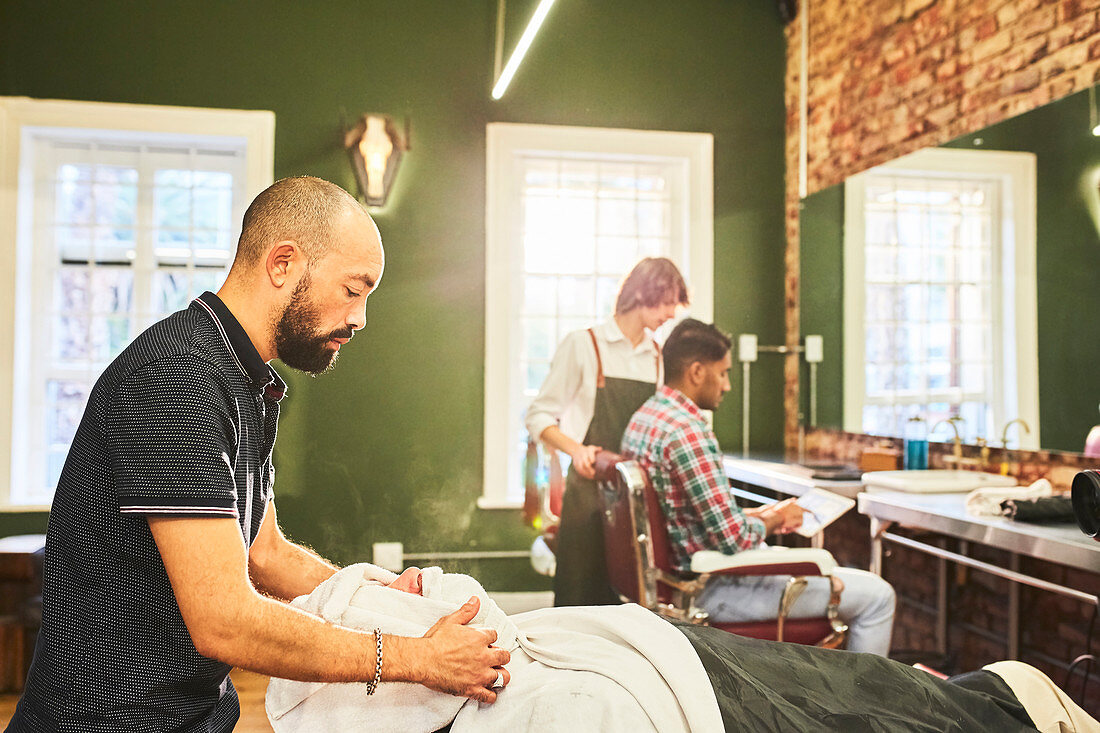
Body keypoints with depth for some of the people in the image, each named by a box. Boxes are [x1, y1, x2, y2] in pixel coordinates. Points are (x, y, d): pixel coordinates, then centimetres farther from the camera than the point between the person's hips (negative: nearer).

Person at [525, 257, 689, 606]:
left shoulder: (659, 357, 13)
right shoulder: (583, 345, -1)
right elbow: (539, 416, -2)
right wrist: (577, 449, -18)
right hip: (590, 489, -4)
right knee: (581, 593, -2)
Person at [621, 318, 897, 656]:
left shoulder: (643, 418, 6)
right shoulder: (687, 431, -25)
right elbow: (733, 539, -24)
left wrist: (753, 514, 10)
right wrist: (775, 520, -5)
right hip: (713, 590, -10)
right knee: (877, 595, -2)